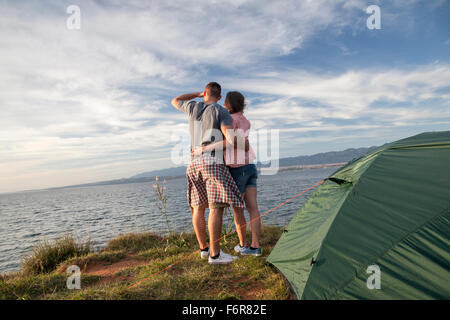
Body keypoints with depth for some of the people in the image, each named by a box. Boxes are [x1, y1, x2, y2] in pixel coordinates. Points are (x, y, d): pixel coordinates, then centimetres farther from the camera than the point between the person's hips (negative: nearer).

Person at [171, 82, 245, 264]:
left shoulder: (193, 107, 14)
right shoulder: (221, 111, -1)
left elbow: (175, 101, 36)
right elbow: (230, 136, -14)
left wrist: (197, 94, 41)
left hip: (194, 163, 6)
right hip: (213, 162, -6)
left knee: (198, 207, 9)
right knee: (216, 206, -9)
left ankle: (204, 248, 19)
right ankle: (215, 254, -12)